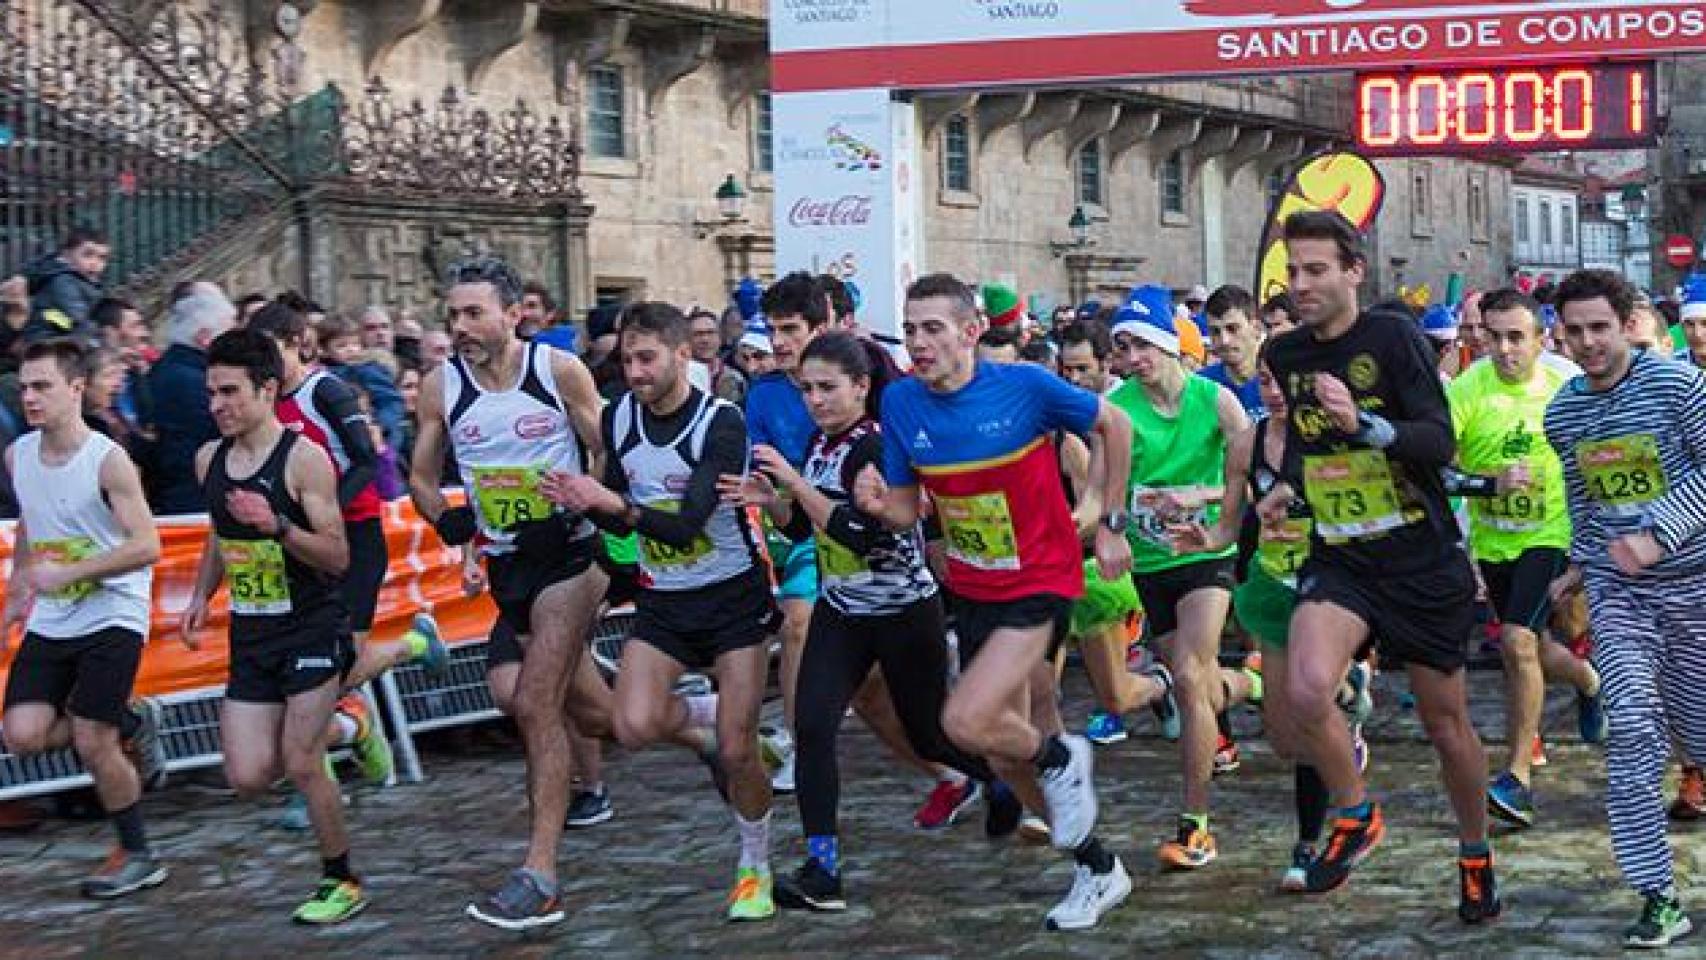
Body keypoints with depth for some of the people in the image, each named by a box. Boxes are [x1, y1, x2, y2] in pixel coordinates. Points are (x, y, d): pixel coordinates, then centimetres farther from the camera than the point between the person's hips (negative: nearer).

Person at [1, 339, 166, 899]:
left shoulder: (107, 460, -16)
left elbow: (147, 546, -20)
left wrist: (66, 573, -23)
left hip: (112, 617, -6)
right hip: (50, 622, 6)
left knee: (92, 745, -6)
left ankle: (138, 857, 13)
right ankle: (131, 723, 19)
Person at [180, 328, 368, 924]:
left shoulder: (303, 458, -14)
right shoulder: (209, 460, 6)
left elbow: (338, 558, -16)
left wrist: (278, 525, -30)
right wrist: (201, 596, 11)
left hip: (311, 628, -6)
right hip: (249, 634, 6)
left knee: (300, 766, -7)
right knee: (249, 779, -1)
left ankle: (341, 882, 14)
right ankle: (333, 728, 29)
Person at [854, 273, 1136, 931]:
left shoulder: (1024, 386, -19)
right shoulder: (900, 403, -7)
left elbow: (1113, 425, -3)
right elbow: (906, 512, 0)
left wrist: (1111, 525, -1)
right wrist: (877, 504, -23)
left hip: (1040, 579, -6)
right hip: (972, 588, 6)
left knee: (966, 722, -23)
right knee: (1004, 759, 12)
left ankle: (1060, 758, 10)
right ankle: (1098, 869, 33)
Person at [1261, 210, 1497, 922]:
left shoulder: (1394, 336, -11)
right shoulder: (1285, 354, 4)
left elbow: (1441, 442, -20)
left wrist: (1362, 422, -34)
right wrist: (1286, 489, 8)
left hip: (1424, 561, -3)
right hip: (1339, 561, 3)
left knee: (1445, 721, 8)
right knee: (1307, 690, -25)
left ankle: (1476, 857, 33)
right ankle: (1355, 816, 1)